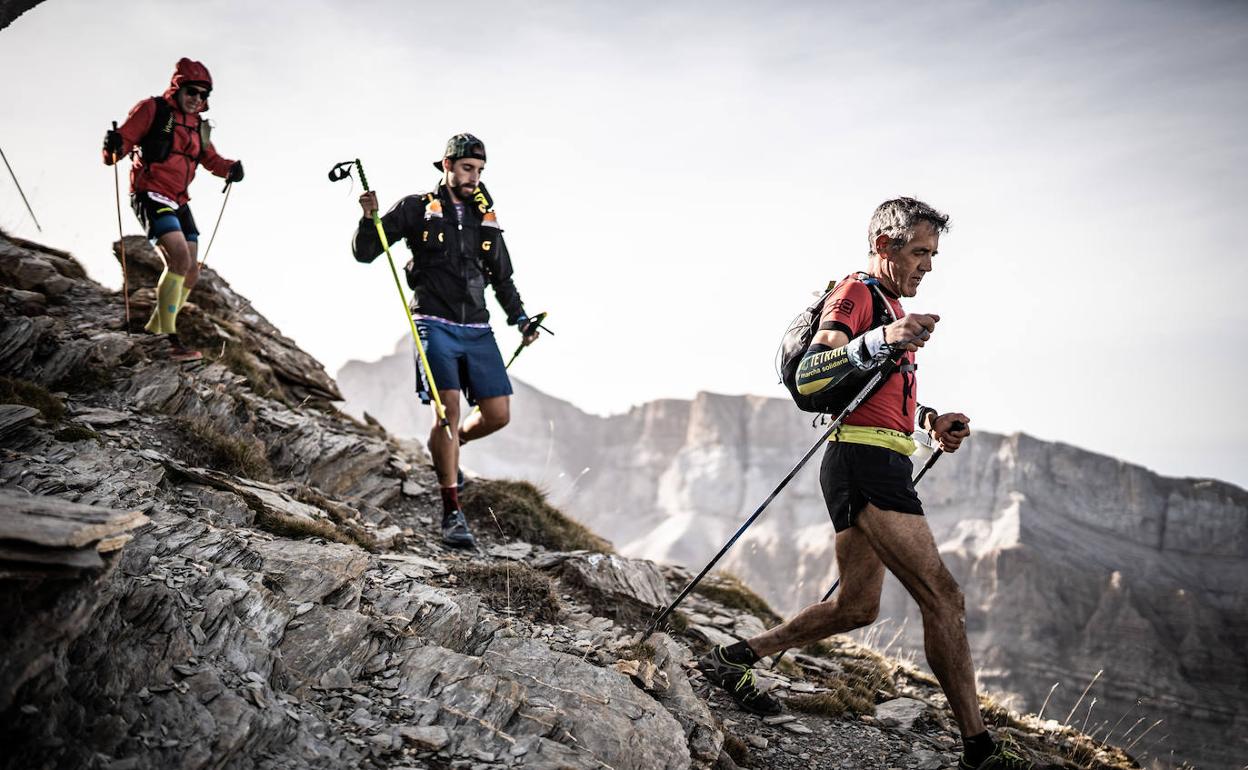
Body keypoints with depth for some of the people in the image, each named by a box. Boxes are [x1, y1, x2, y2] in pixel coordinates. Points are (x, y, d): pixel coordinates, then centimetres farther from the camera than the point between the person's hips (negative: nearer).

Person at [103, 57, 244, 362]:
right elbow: (125, 140, -8)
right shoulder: (152, 109, -3)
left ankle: (154, 331, 22)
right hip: (150, 196, -8)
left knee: (190, 274, 6)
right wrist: (113, 147, -31)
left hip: (178, 202, 8)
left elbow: (210, 159, 26)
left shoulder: (198, 125, 17)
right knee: (180, 259, -25)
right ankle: (171, 341, -26)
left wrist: (230, 168, 5)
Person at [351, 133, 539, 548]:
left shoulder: (486, 218, 15)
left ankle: (446, 447, 31)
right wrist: (370, 219, -16)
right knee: (449, 407, -17)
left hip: (477, 330, 5)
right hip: (435, 324, -5)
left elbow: (502, 277, 24)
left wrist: (520, 319, 14)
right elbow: (364, 252, 2)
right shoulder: (417, 208, 3)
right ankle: (452, 513, -10)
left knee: (498, 414, -1)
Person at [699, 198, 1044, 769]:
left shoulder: (891, 305, 25)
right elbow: (808, 379, -21)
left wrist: (930, 420, 16)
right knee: (943, 599, -11)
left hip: (876, 467, 11)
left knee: (856, 608, 13)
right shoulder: (855, 296, -7)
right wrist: (881, 340, -35)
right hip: (865, 461, -11)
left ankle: (733, 659, 20)